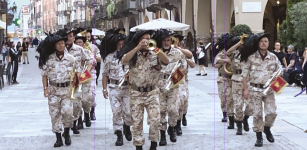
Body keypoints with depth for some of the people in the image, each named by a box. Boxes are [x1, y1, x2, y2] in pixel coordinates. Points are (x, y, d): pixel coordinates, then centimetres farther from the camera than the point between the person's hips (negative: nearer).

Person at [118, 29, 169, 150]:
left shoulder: (154, 54, 3)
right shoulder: (133, 55, 1)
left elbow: (166, 61, -13)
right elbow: (124, 60, -20)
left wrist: (156, 49, -26)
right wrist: (137, 48, -26)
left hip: (152, 92, 0)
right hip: (136, 93, 0)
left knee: (155, 120, -8)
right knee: (136, 121, 3)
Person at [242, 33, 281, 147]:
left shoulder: (273, 57, 6)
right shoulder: (251, 57, -2)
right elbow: (245, 74, 0)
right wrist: (245, 89, -4)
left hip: (269, 89, 2)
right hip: (255, 89, -2)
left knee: (272, 112, -6)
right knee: (257, 114, -1)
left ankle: (267, 128, 25)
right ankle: (259, 137, 11)